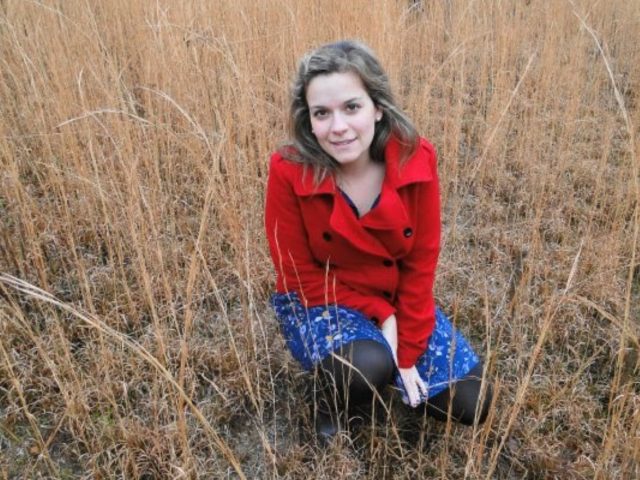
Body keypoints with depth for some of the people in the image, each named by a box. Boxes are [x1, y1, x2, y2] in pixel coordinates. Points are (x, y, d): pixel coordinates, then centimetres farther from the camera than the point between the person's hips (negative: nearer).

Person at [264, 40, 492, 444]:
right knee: (368, 366, -34)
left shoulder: (417, 158, -19)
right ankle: (332, 406, 3)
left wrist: (408, 351, -12)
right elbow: (301, 276, -16)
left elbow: (422, 260, -10)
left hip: (398, 299, 3)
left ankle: (388, 359, 24)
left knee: (470, 404, -1)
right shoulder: (289, 170, -25)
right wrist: (381, 316, -19)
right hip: (320, 301, -3)